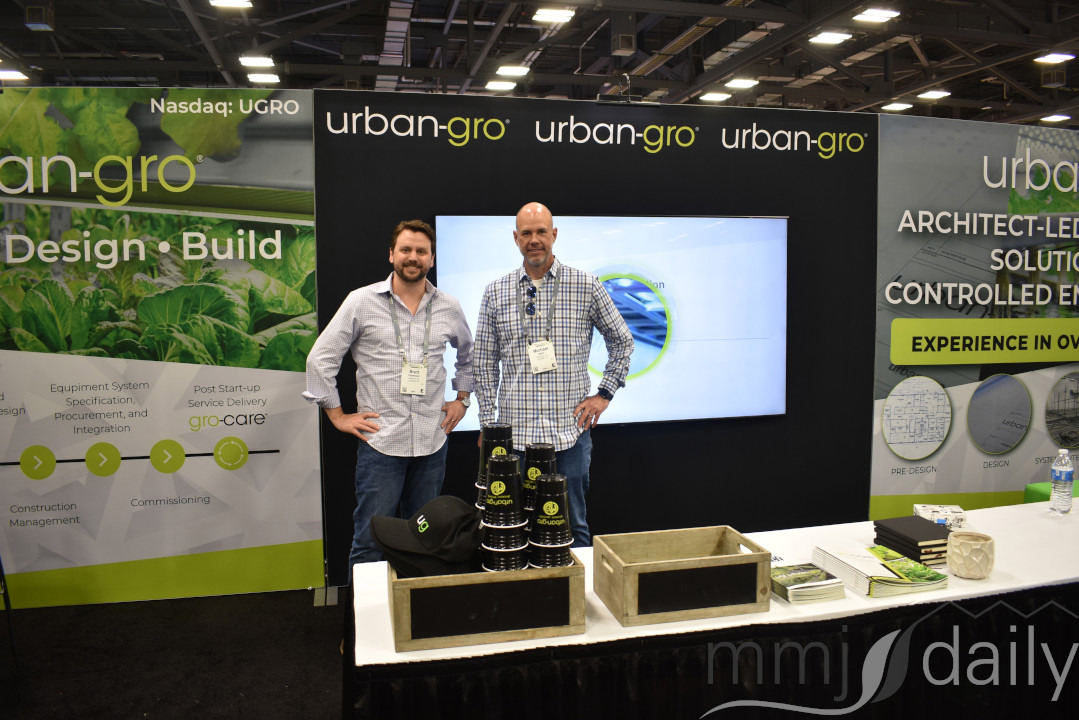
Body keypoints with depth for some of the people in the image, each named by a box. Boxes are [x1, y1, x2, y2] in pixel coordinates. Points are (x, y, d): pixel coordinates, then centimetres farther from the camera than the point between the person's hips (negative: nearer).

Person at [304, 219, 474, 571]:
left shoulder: (449, 307, 8)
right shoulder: (362, 301, -2)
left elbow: (469, 354, 26)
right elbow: (320, 358, 1)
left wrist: (462, 399, 17)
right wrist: (337, 414, 0)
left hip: (432, 441, 3)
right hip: (380, 441, -3)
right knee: (370, 540, 1)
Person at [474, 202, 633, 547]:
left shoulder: (586, 286, 1)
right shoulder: (496, 293, 5)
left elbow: (622, 341, 11)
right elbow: (484, 363, 9)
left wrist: (604, 394, 4)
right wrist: (488, 424, 5)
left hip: (571, 431, -1)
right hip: (516, 432, 1)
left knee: (573, 526, 9)